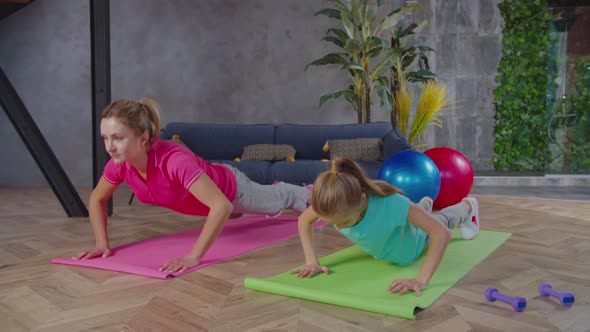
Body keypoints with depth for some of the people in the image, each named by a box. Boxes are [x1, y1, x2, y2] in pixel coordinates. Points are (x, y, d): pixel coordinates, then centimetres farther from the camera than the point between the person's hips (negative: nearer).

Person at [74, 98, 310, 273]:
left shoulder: (174, 160, -49)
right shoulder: (119, 164, -29)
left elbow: (222, 205, -53)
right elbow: (97, 199, -8)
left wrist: (194, 256, -55)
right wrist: (102, 244, -18)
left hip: (228, 187, -6)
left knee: (281, 200, 27)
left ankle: (309, 193, 60)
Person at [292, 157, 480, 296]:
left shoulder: (389, 203, -52)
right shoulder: (337, 205, -40)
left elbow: (441, 232, -49)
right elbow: (304, 220, -20)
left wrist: (421, 280, -58)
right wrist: (311, 261, -31)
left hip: (411, 243, -4)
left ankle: (467, 206, 64)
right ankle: (425, 205, 72)